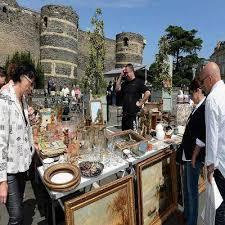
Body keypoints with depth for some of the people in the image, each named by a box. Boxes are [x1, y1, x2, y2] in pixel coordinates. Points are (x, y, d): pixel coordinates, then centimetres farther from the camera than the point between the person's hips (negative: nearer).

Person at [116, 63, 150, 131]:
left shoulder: (138, 82, -5)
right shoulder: (125, 83, 15)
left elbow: (148, 93, -14)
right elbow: (117, 89, 1)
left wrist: (140, 103, -13)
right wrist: (121, 76, 1)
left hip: (134, 113, -6)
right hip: (125, 113, 7)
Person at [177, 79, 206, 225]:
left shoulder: (205, 108, -19)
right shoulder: (199, 107, 10)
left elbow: (203, 136, -22)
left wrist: (194, 156, -16)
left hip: (195, 156, -9)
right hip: (188, 153, 9)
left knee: (192, 189, 8)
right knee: (186, 186, 22)